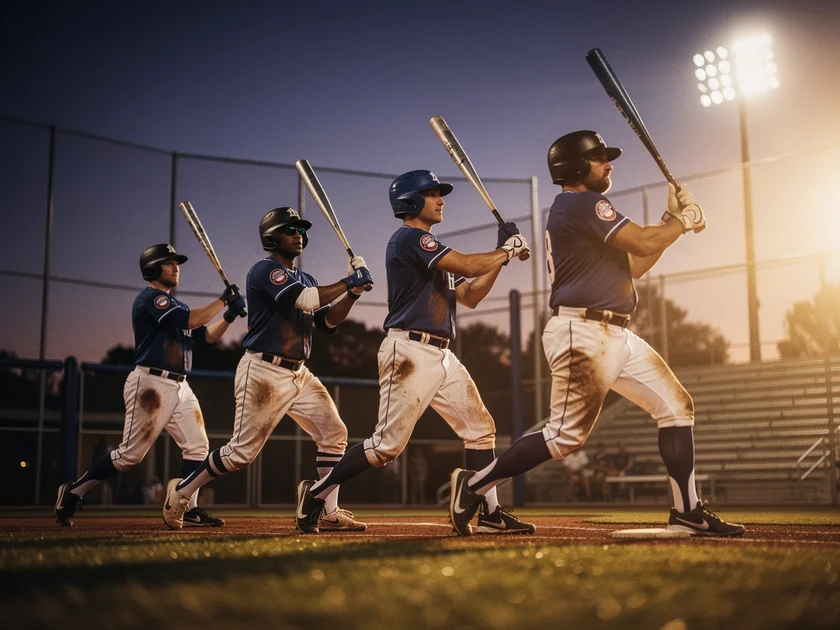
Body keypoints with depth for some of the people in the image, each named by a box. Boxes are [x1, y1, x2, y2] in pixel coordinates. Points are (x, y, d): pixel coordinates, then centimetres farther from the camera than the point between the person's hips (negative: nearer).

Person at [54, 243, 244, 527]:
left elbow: (205, 337, 16)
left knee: (197, 446, -1)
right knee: (131, 453, -6)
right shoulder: (150, 298, -8)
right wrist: (222, 300, -14)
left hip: (180, 387, 9)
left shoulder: (174, 304, 21)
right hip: (151, 384, -9)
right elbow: (190, 321, -21)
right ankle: (73, 492, 9)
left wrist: (229, 316, 2)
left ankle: (189, 510, 2)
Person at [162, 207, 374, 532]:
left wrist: (352, 293, -2)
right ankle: (181, 490, 15)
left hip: (299, 374, 9)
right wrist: (348, 282, -18)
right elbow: (305, 300, -24)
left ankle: (330, 513, 4)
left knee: (334, 433, -1)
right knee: (242, 451, -5)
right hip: (264, 373, -8)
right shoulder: (265, 270, -10)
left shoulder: (305, 279, 18)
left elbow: (328, 322, 12)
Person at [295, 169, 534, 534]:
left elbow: (471, 296, 18)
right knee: (388, 444, -8)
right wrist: (505, 250, -1)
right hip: (410, 352, -10)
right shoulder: (409, 238, -8)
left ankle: (491, 514, 11)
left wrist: (501, 256, 11)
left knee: (480, 429, 6)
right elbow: (468, 266, -18)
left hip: (441, 355, 10)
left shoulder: (431, 252, 22)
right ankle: (316, 493, 6)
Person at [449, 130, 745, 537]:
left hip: (616, 336, 11)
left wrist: (672, 220, 15)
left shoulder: (579, 209, 23)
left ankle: (687, 512, 7)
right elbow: (643, 243, -16)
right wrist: (684, 220, 3)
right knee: (567, 434, -9)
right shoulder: (582, 203, -9)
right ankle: (473, 485, 4)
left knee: (676, 406, 6)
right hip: (582, 333, -11)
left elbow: (634, 266, 21)